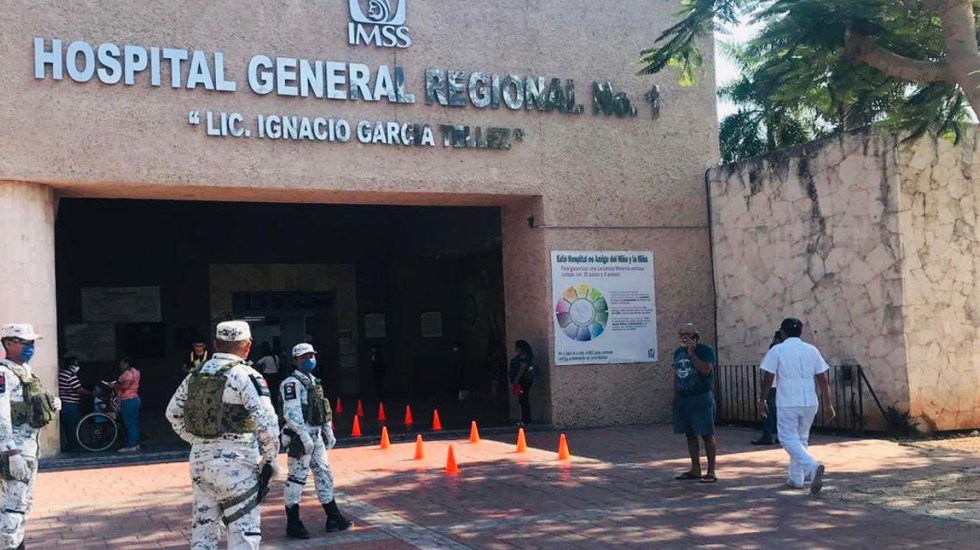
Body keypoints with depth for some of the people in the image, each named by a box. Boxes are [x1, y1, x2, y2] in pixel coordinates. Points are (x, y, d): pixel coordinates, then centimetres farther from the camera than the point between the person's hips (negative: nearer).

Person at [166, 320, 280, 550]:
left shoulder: (195, 375, 8)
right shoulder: (245, 376, -12)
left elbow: (173, 413, 18)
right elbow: (267, 424, -17)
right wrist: (270, 458, -3)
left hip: (200, 459, 7)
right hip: (234, 464, -7)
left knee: (203, 526, 16)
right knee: (244, 531, -1)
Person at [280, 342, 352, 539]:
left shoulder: (313, 381, 17)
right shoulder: (292, 383, -12)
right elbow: (291, 413, -22)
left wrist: (329, 432, 18)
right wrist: (305, 437, -26)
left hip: (316, 436, 9)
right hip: (300, 437, -9)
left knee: (324, 475, 13)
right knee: (297, 478, -3)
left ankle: (333, 518, 21)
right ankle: (293, 525, 5)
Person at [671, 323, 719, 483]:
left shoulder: (705, 350, -7)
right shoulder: (678, 352, 13)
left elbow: (705, 369, -22)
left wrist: (692, 353, -20)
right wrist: (675, 396, 16)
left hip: (701, 398, -7)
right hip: (682, 399, 7)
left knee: (707, 435, -3)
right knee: (690, 435, 10)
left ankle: (711, 472, 1)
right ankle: (695, 469, 18)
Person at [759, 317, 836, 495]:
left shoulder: (777, 350, -4)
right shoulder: (812, 350, 7)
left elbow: (768, 378, -5)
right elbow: (823, 379, 6)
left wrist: (762, 400, 6)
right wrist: (828, 403, 12)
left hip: (787, 403, -5)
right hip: (810, 402, 5)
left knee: (789, 439, -2)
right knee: (801, 438, 18)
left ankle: (812, 466, -25)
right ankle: (796, 477, 22)